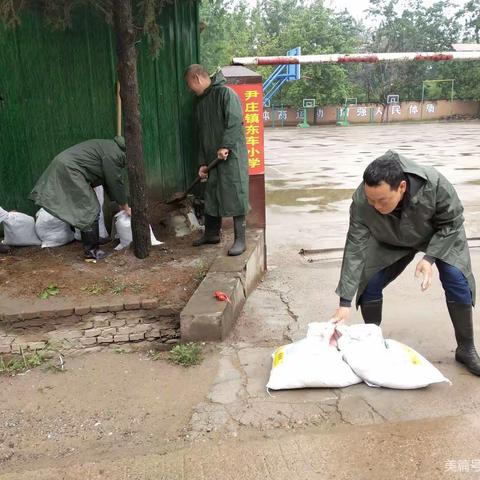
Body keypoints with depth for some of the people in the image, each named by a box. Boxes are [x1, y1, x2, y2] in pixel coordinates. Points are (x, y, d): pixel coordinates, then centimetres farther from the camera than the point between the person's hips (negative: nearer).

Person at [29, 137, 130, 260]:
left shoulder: (111, 148, 18)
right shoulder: (113, 154, -13)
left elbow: (110, 181, 22)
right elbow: (116, 182, -11)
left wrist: (120, 203, 21)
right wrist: (125, 206, 0)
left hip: (65, 167, 11)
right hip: (68, 170, -11)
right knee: (90, 210, -10)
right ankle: (91, 251, -5)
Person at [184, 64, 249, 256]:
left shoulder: (225, 93, -5)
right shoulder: (200, 103, 20)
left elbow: (235, 121, -17)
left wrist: (226, 146, -24)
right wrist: (202, 163, 15)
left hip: (231, 155, -8)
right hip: (212, 158, 8)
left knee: (235, 197, -7)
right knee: (211, 197, 13)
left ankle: (240, 240, -2)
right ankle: (211, 234, 27)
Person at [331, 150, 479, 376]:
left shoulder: (434, 184, -40)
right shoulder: (360, 201, -36)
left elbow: (451, 222, -21)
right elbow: (355, 248, -32)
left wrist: (430, 258, -33)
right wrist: (345, 302, -34)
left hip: (441, 235, -1)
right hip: (391, 242, 1)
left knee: (457, 280, -17)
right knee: (368, 283, -12)